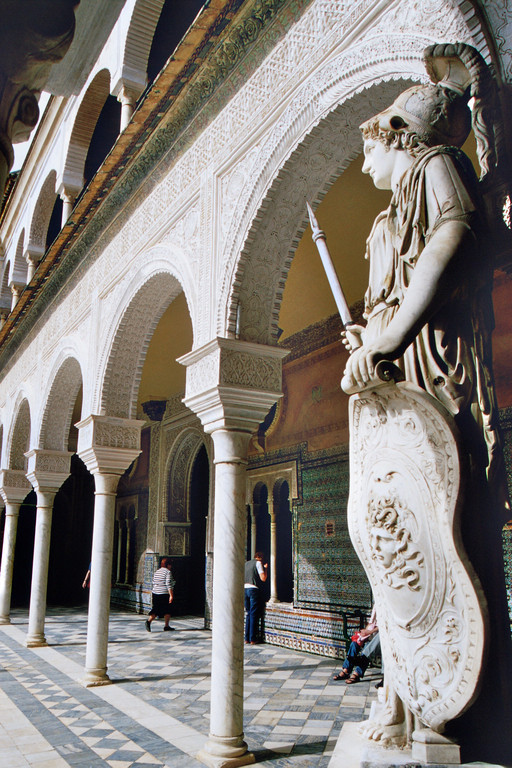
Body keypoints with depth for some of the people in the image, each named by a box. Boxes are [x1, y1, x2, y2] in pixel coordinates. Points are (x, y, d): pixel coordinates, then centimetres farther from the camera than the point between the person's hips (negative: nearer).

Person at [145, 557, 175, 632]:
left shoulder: (156, 572, 12)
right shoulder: (168, 572, -10)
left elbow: (154, 583, 17)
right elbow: (168, 584, -17)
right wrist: (171, 595, -17)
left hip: (155, 593, 6)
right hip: (164, 594, -6)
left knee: (156, 610, 8)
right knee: (167, 611, 7)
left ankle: (149, 620, -14)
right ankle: (166, 626, 11)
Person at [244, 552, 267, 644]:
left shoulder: (246, 563, 19)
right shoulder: (258, 563, -2)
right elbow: (263, 578, -8)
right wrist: (265, 569, 8)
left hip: (245, 588, 6)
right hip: (253, 589, -6)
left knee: (249, 614, 12)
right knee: (254, 615, -2)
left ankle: (247, 638, 10)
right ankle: (253, 639, -2)